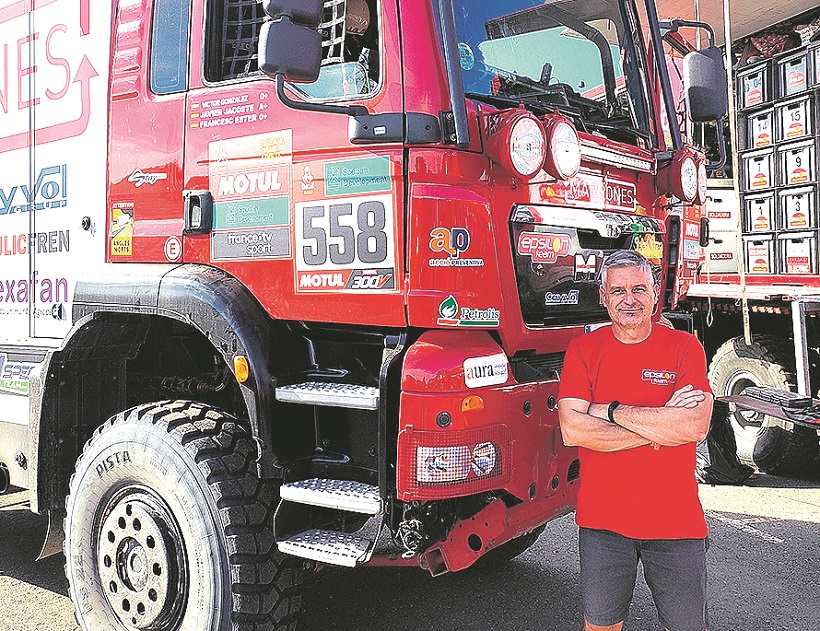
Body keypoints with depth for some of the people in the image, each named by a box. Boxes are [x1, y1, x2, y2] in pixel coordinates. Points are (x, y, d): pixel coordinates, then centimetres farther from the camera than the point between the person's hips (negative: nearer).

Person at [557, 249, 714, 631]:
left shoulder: (684, 347, -2)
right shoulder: (583, 350, -1)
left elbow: (695, 427, -17)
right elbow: (572, 430, -14)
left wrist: (612, 411, -15)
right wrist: (659, 427, -15)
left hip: (676, 519, 0)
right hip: (602, 517, 1)